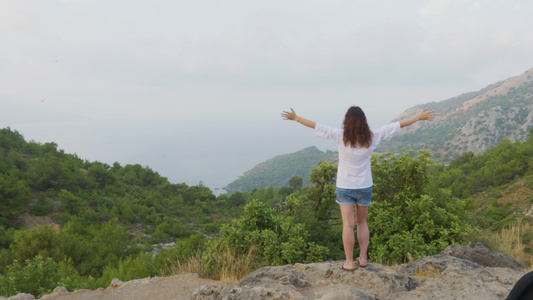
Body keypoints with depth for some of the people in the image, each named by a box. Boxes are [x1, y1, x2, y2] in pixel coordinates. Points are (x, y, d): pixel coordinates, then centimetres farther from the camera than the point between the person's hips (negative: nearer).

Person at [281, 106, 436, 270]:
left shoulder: (341, 136, -13)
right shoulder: (372, 137, -8)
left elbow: (316, 126, -10)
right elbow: (397, 125, 0)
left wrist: (296, 118, -1)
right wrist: (419, 117, 9)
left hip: (345, 188, -2)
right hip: (365, 187, 3)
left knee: (348, 224, 1)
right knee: (362, 222, 18)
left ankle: (349, 262, 6)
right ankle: (363, 258, 22)